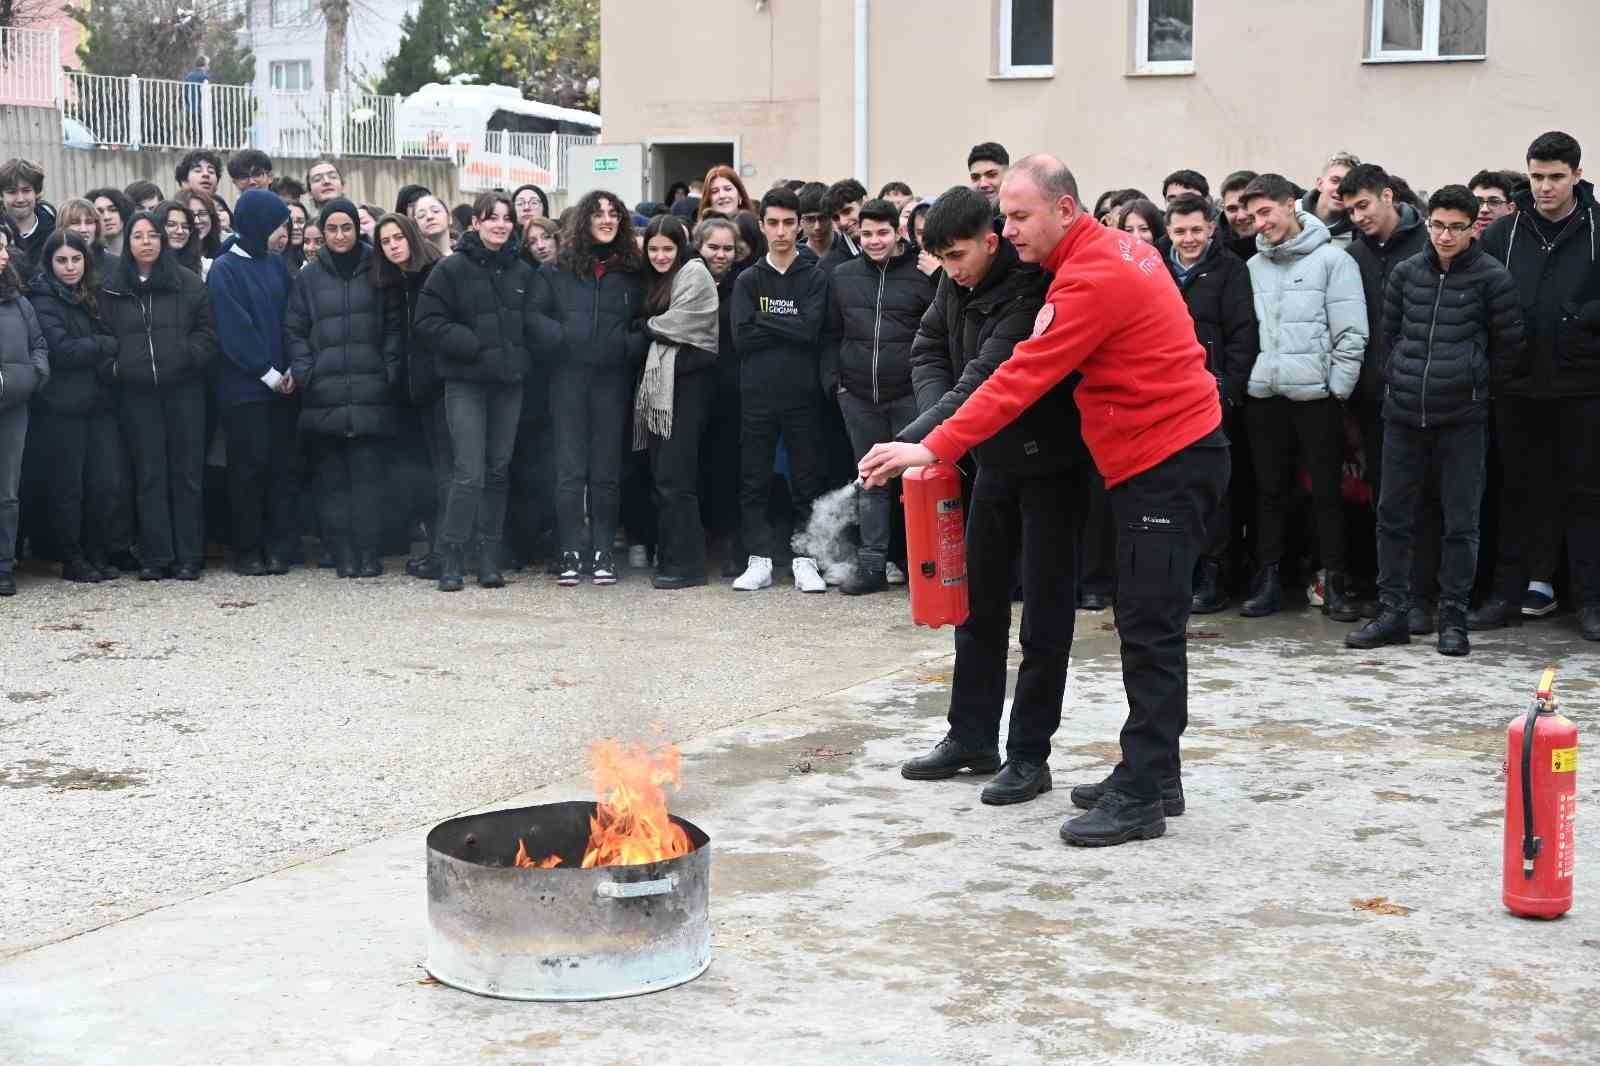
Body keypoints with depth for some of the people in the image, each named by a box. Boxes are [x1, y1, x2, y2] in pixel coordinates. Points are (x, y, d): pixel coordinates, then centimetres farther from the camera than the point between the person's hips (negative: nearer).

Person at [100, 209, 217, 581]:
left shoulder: (189, 283, 3)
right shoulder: (111, 288, 7)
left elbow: (208, 330, 2)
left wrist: (188, 356, -13)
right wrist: (112, 368, -4)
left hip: (184, 390, -1)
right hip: (136, 394, 1)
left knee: (186, 472, 1)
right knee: (149, 476, 3)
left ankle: (189, 556, 5)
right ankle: (155, 557, 6)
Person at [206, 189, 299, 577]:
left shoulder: (276, 264, 11)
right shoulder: (224, 270, -6)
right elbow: (234, 330, -11)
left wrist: (291, 370, -3)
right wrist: (269, 373, -11)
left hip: (282, 383, 5)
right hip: (244, 386, -5)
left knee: (282, 466, 4)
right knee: (249, 466, -2)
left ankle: (279, 546, 9)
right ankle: (247, 551, 6)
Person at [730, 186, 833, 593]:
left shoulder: (814, 278, 5)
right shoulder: (748, 280, 9)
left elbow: (811, 329, -10)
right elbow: (742, 337, -3)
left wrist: (765, 320, -6)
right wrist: (788, 329, -7)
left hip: (802, 393, -1)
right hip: (757, 394, 1)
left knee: (807, 482, 2)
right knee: (754, 483, 3)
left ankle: (804, 561, 9)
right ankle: (759, 560, 10)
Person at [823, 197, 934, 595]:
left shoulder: (921, 275, -4)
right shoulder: (843, 276, 8)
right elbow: (832, 334, 12)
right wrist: (833, 381, 2)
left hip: (908, 395, -3)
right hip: (858, 397, 4)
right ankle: (872, 564, 14)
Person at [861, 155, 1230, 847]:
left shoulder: (1093, 279, -20)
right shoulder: (1114, 249, 11)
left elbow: (1024, 377, -25)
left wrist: (937, 447, -26)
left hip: (1170, 463, -10)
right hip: (1163, 458, 10)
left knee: (1150, 630, -8)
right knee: (1145, 626, 14)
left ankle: (1140, 798, -5)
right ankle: (1152, 776, 21)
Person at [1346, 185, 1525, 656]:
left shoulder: (1492, 278, -4)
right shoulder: (1406, 272, 5)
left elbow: (1508, 346, 3)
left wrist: (1474, 384, 8)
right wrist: (1398, 380, 11)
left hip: (1462, 417, -3)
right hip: (1403, 412, 3)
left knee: (1461, 523, 3)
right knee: (1393, 515, 6)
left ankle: (1453, 618, 11)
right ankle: (1393, 612, 15)